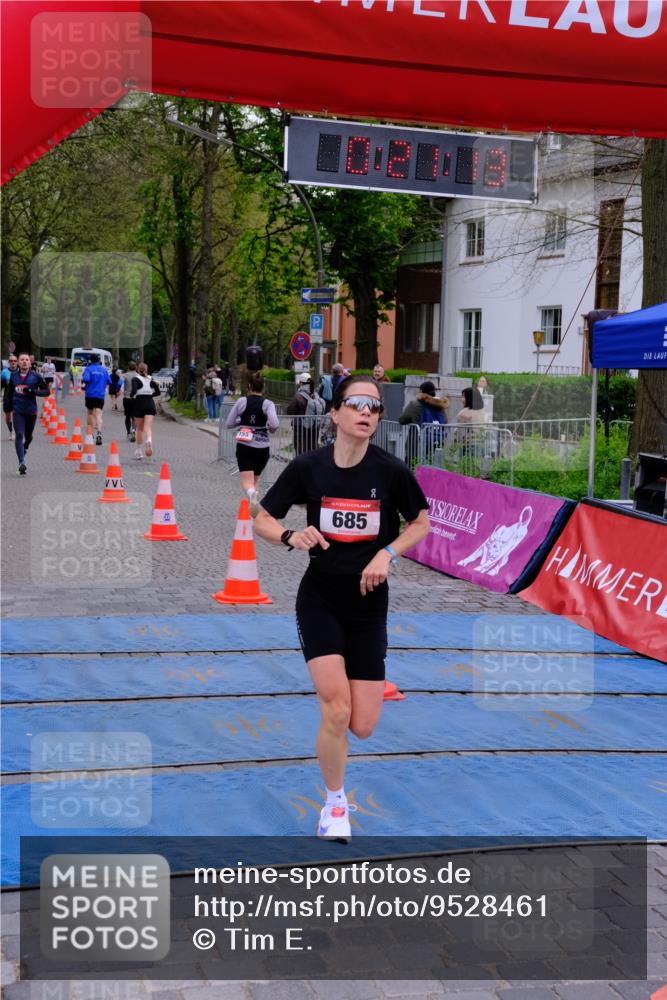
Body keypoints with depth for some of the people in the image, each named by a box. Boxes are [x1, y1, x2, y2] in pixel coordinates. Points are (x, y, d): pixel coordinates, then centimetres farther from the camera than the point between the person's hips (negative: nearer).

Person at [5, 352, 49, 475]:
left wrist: (33, 391, -18)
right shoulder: (13, 376, 3)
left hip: (31, 411, 0)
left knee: (28, 436, 13)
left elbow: (47, 391, -2)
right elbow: (9, 391, 18)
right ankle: (22, 463, -18)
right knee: (19, 435, -14)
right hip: (17, 411, 0)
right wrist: (9, 406, 14)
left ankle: (24, 450, 47)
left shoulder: (35, 376, -4)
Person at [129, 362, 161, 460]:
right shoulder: (151, 379, 8)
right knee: (148, 427, -8)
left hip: (139, 404, -2)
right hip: (150, 403, 2)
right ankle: (149, 440, -41)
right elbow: (158, 392, 8)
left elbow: (134, 391, -19)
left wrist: (131, 395, 2)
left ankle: (139, 451, 18)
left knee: (140, 429, 11)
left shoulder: (135, 379, -3)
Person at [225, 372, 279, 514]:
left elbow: (228, 424, 3)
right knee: (255, 479, 23)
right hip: (262, 447, 1)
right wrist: (271, 430, 2)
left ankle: (252, 493, -40)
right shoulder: (267, 404, -4)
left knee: (247, 482, -7)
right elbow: (274, 424, -20)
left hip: (244, 447, -1)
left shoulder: (241, 401, -1)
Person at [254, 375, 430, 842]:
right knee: (337, 710, -16)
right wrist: (292, 537, -21)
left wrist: (388, 553, -12)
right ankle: (335, 805, 10)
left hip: (368, 604, 1)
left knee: (362, 726, -1)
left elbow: (421, 523, 5)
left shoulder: (391, 470, -10)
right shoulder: (308, 467, -10)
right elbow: (263, 520, 0)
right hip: (320, 599, -1)